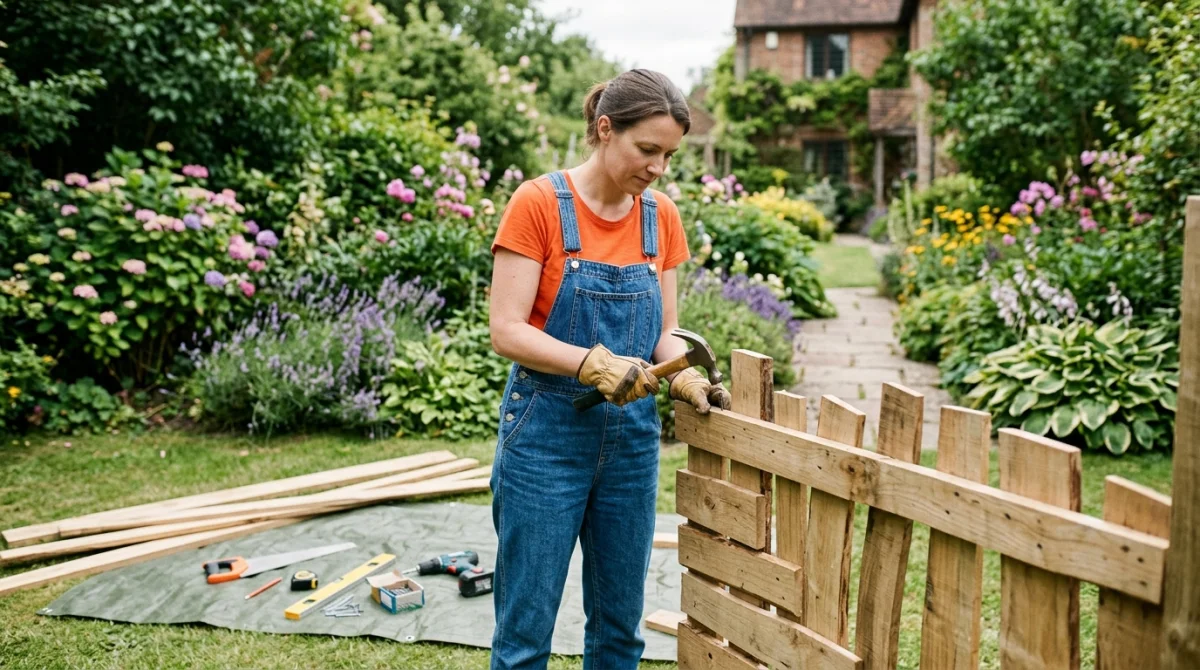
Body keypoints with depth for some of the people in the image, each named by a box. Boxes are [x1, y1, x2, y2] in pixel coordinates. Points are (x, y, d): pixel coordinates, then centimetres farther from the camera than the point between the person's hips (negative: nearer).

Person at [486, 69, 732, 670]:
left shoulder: (661, 216, 5)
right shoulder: (537, 203, -11)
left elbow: (663, 331, 9)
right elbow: (506, 331, -15)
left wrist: (686, 378, -12)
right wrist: (595, 363, -28)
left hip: (633, 438, 5)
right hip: (546, 435, -5)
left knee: (620, 621, 15)